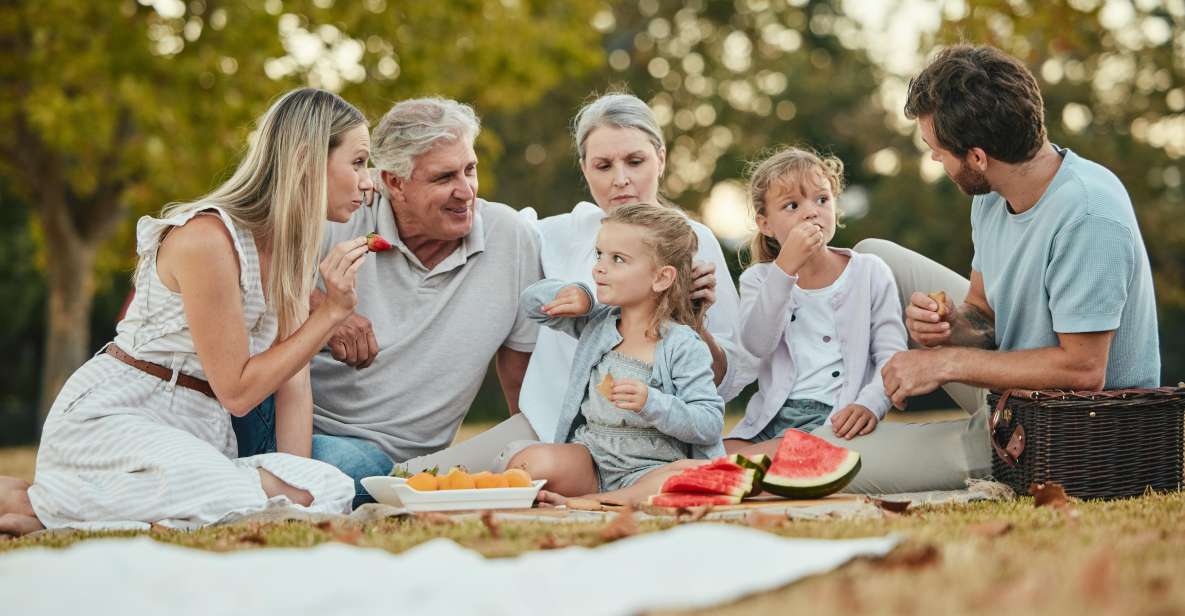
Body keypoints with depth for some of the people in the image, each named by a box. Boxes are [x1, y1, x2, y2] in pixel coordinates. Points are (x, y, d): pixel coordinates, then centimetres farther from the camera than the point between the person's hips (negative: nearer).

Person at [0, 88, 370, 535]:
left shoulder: (293, 245, 8)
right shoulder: (207, 238, -19)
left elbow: (293, 380, 0)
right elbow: (236, 390, -16)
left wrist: (299, 491, -10)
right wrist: (331, 312, -18)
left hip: (200, 435, 9)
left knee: (332, 491, -17)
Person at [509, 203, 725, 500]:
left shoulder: (684, 347, -5)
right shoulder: (597, 321, 13)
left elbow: (711, 424, -9)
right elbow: (533, 301, 25)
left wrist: (651, 403, -23)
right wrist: (572, 293, 4)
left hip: (650, 468, -3)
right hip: (590, 457, 3)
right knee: (533, 463, -32)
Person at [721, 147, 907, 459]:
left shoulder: (869, 272, 7)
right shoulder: (759, 279, 11)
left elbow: (892, 354, 0)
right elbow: (757, 344, -9)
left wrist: (869, 403, -21)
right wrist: (786, 268, -18)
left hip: (835, 418, -3)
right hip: (771, 417, 3)